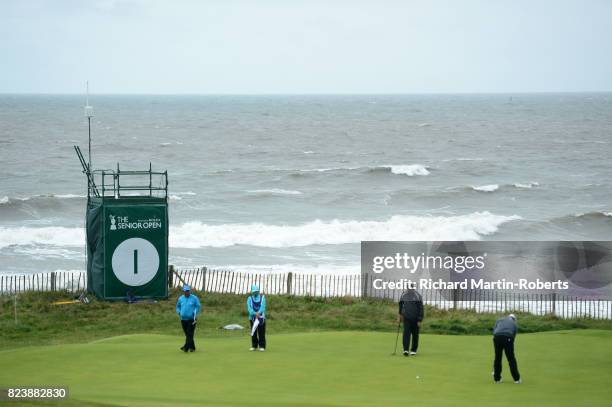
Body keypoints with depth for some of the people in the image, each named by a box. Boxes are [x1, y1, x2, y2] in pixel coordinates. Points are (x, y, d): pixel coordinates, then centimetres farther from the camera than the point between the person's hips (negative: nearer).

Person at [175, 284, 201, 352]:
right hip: (183, 319, 4)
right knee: (187, 334, 8)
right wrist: (179, 312, 3)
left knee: (190, 334, -11)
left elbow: (198, 306, 3)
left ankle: (186, 347, -17)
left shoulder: (194, 298, -1)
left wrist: (195, 313, -12)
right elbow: (178, 306, 21)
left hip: (191, 319, -4)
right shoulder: (180, 298, 9)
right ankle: (192, 348, 19)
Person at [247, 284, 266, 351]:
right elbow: (249, 308, -8)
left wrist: (259, 313, -28)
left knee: (261, 332, -5)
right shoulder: (249, 298, 4)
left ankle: (262, 346, -1)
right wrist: (254, 313, -25)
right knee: (253, 333, 1)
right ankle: (254, 346, 8)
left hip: (261, 317, -1)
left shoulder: (262, 297, 3)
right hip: (252, 317, 1)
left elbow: (263, 306, -10)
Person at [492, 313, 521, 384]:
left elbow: (494, 331, 14)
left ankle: (497, 378, 16)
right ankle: (516, 378, 9)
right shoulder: (514, 324, 26)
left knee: (497, 358, 14)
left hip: (497, 338, 1)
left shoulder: (499, 320, 28)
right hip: (508, 338, -1)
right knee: (511, 359, 9)